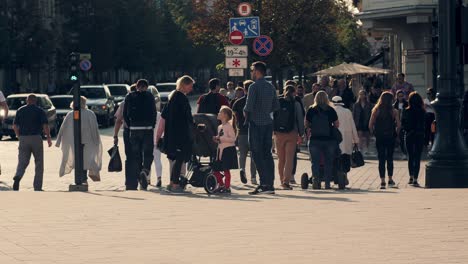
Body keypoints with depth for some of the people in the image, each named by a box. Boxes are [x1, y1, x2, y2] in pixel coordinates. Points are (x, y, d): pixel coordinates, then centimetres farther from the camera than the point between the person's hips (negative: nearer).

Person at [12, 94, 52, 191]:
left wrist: (18, 136, 20)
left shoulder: (20, 110, 8)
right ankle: (37, 188, 7)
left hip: (23, 139, 2)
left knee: (22, 162, 1)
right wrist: (48, 137, 2)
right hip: (36, 138, -2)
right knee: (39, 164, 9)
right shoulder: (40, 111, 1)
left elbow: (15, 126, 6)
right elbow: (45, 125, -8)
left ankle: (17, 177, -30)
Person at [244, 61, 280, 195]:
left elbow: (249, 105, -19)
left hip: (256, 123, -7)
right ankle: (270, 185, 8)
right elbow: (276, 106, 15)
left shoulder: (254, 87, -12)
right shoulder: (271, 87, 11)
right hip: (268, 122, 7)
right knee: (267, 153, 9)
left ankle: (264, 184, -11)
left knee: (257, 154, -4)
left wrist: (245, 112, 1)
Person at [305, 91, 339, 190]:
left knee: (315, 162, 3)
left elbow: (306, 125, 7)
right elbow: (337, 125, 2)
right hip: (329, 139, 0)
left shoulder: (311, 110, 0)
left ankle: (316, 182, -10)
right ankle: (327, 183, 5)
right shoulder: (331, 110, -2)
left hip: (315, 139, 0)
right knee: (328, 162, 7)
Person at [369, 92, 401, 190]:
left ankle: (382, 181, 0)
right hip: (390, 137, 0)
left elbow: (370, 125, -5)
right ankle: (390, 180, 15)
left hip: (379, 138, 0)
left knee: (381, 159, 4)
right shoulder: (394, 111, -6)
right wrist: (396, 133, 8)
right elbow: (398, 125, -8)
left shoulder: (376, 111, -3)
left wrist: (374, 133, 9)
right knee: (390, 158, 13)